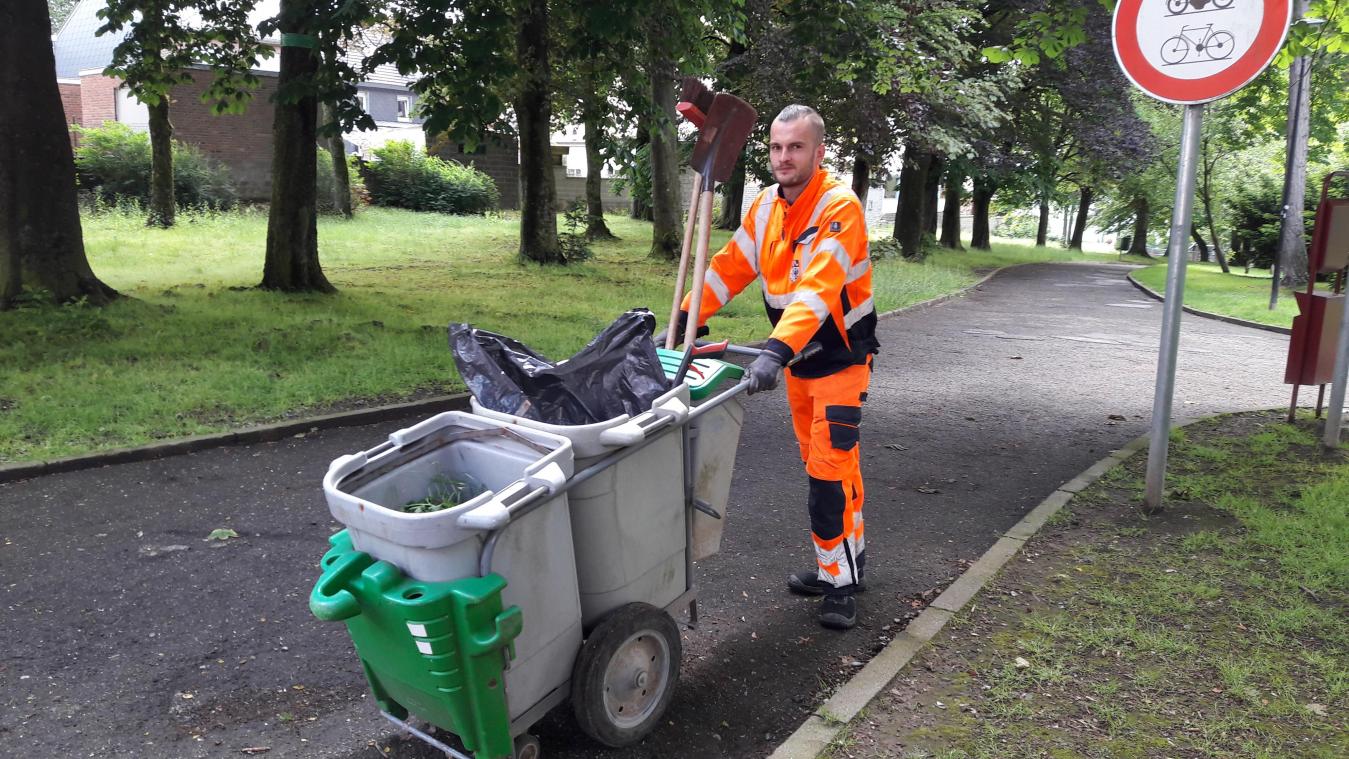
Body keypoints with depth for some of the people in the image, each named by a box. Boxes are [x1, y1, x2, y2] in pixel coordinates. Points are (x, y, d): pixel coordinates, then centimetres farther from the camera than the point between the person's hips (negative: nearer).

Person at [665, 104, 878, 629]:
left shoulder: (839, 207, -22)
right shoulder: (766, 206, 2)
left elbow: (818, 288, -35)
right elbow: (729, 268, 4)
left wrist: (776, 350, -46)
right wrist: (685, 319, -6)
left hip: (840, 356, -7)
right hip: (796, 356, 7)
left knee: (832, 465, -9)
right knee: (816, 462, 14)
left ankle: (840, 580, 4)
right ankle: (841, 559, 28)